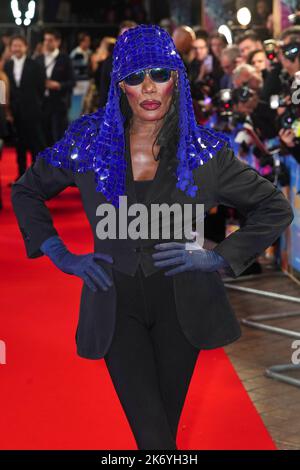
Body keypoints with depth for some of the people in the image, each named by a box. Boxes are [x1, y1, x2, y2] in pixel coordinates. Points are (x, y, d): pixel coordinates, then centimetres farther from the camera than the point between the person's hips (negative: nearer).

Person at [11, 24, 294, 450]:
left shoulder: (204, 150, -6)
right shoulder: (89, 141, -5)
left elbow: (275, 209, 4)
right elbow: (25, 192, 10)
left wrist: (222, 257, -5)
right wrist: (60, 255, 2)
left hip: (181, 300, 1)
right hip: (116, 301, 0)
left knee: (166, 423, 13)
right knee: (154, 435, -9)